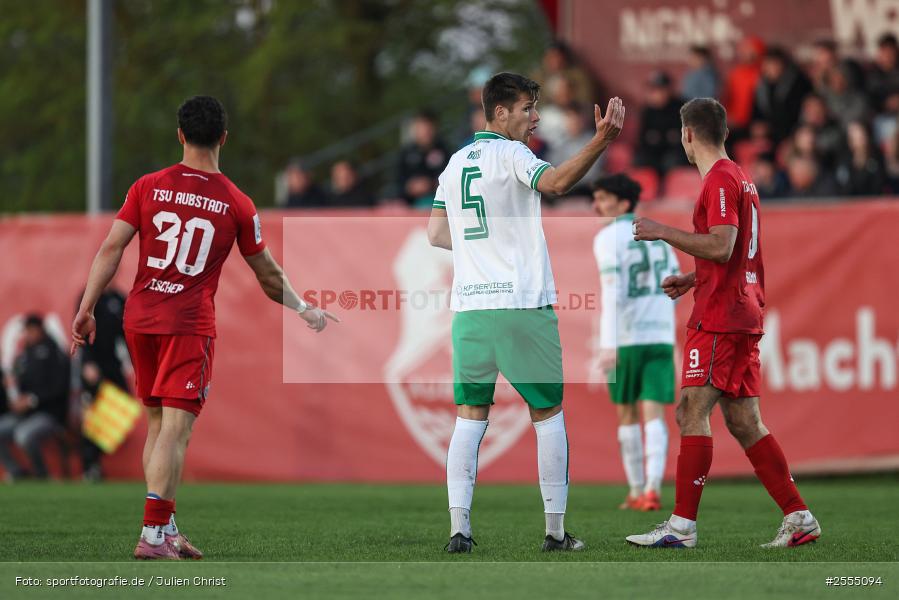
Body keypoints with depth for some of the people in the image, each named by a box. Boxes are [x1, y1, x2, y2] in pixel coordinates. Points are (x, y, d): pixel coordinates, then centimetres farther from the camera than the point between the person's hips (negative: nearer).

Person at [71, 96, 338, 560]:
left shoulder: (148, 187, 3)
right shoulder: (237, 205, -1)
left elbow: (111, 249, -2)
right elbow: (269, 276, 8)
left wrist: (85, 309, 3)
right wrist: (304, 311, 24)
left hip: (139, 317, 4)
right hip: (189, 323, -4)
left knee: (156, 421, 14)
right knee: (175, 427, -6)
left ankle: (165, 528, 17)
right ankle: (153, 535, -14)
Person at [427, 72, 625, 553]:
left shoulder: (456, 162, 14)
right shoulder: (510, 154, -6)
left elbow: (436, 234, 17)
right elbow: (555, 182, -27)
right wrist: (600, 142, -38)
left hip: (470, 306, 5)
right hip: (523, 305, -5)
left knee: (470, 418, 7)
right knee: (549, 415, 6)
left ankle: (458, 527, -5)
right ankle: (555, 531, 7)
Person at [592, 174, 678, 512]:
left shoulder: (608, 238, -8)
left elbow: (612, 292, -19)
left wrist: (608, 345, -24)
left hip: (625, 339, -4)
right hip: (661, 335, 4)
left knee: (627, 414, 13)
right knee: (653, 414, -3)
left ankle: (636, 492, 19)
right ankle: (652, 488, -20)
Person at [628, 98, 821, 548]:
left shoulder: (720, 179, -11)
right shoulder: (739, 178, 20)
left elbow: (721, 246, -22)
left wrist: (663, 232, -16)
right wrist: (692, 280, 23)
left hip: (719, 319, -10)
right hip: (744, 316, 10)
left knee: (692, 412, -11)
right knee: (743, 422, 9)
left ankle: (682, 525, -14)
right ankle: (798, 517, 7)